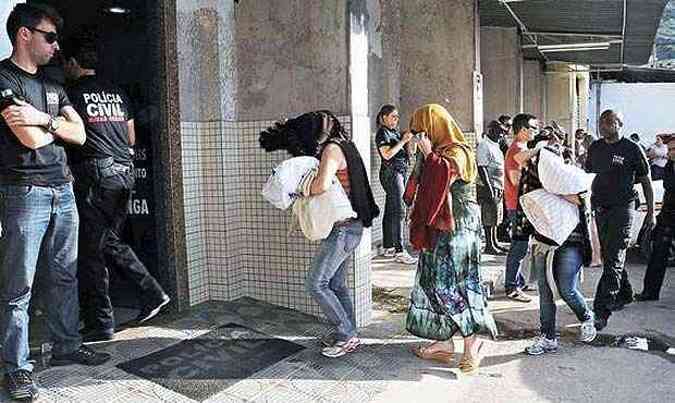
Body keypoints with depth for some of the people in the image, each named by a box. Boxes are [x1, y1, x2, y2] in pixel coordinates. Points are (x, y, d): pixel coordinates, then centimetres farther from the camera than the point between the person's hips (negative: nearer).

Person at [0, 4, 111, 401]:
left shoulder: (52, 85, 17)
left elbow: (79, 135, 8)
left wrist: (44, 119, -9)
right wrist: (58, 124, 4)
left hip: (63, 190, 7)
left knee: (65, 276, 13)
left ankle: (67, 346, 26)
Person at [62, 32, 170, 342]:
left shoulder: (73, 93, -5)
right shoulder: (117, 92, 15)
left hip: (94, 175, -7)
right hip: (124, 172, 7)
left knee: (90, 250, 2)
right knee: (110, 240, 20)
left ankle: (100, 324, 8)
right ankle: (152, 293, 16)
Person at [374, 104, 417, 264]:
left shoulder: (395, 132, 19)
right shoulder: (382, 133, -5)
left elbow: (410, 152, 18)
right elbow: (387, 154, -18)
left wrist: (409, 140, 1)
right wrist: (403, 141, -16)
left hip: (400, 172, 9)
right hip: (391, 172, -9)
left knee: (391, 210, 10)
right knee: (398, 211, -14)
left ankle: (388, 248, 15)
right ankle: (399, 251, -16)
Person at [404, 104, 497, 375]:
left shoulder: (456, 152, -11)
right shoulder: (438, 152, 16)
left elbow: (443, 173, -33)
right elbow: (426, 184, 22)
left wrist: (428, 153, -20)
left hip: (456, 228, -10)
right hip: (440, 227, 10)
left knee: (447, 284, -10)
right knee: (435, 280, 10)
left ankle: (471, 341, 0)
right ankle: (444, 342, 17)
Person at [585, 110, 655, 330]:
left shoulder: (632, 149, -4)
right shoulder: (595, 147, 9)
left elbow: (646, 182, 2)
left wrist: (651, 211, 1)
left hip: (621, 209, -6)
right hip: (599, 209, 6)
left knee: (613, 260, -9)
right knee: (608, 255, 16)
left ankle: (601, 312, -10)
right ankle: (624, 295, 37)